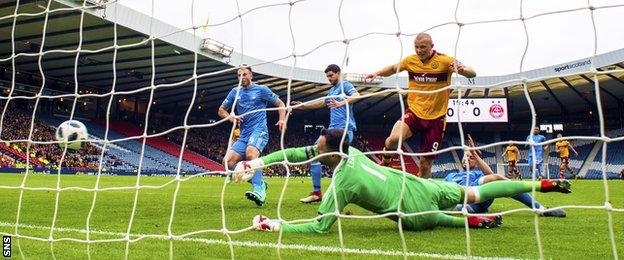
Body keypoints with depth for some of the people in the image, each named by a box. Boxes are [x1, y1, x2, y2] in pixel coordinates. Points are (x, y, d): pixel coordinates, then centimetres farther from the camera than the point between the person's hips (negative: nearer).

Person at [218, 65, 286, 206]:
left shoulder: (261, 89, 5)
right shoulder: (235, 92, 16)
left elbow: (280, 104, 8)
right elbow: (221, 110, 22)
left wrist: (282, 119, -10)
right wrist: (230, 117, 0)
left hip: (259, 131, -6)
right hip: (244, 135, 6)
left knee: (251, 153, -35)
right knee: (228, 161, -11)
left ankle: (259, 190, -40)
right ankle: (259, 182, -1)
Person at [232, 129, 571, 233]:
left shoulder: (340, 185, -24)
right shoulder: (349, 150, -4)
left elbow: (319, 227, -21)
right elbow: (295, 153, 1)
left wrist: (274, 225, -16)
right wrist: (255, 162, -3)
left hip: (413, 211, -7)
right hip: (417, 185, 7)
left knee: (442, 219, 30)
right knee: (474, 193, 17)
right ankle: (543, 184, 25)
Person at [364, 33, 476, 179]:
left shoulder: (444, 61, -9)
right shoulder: (410, 60, 1)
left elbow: (472, 74, -16)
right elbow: (393, 68, 21)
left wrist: (462, 69, -39)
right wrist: (377, 73, 3)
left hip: (436, 117, -1)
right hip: (414, 112, 1)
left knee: (425, 163, 4)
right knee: (394, 138, -28)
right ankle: (384, 164, 3)